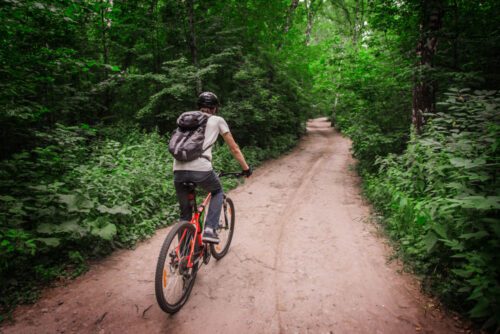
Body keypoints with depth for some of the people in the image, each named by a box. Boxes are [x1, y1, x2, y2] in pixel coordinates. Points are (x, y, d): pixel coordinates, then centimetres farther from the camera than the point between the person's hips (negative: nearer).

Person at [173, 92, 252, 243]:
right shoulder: (217, 120, 16)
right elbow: (234, 148, 18)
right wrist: (246, 167, 29)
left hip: (178, 170, 4)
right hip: (201, 169, -3)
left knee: (185, 212, 22)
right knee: (218, 192, 27)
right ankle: (210, 229, 12)